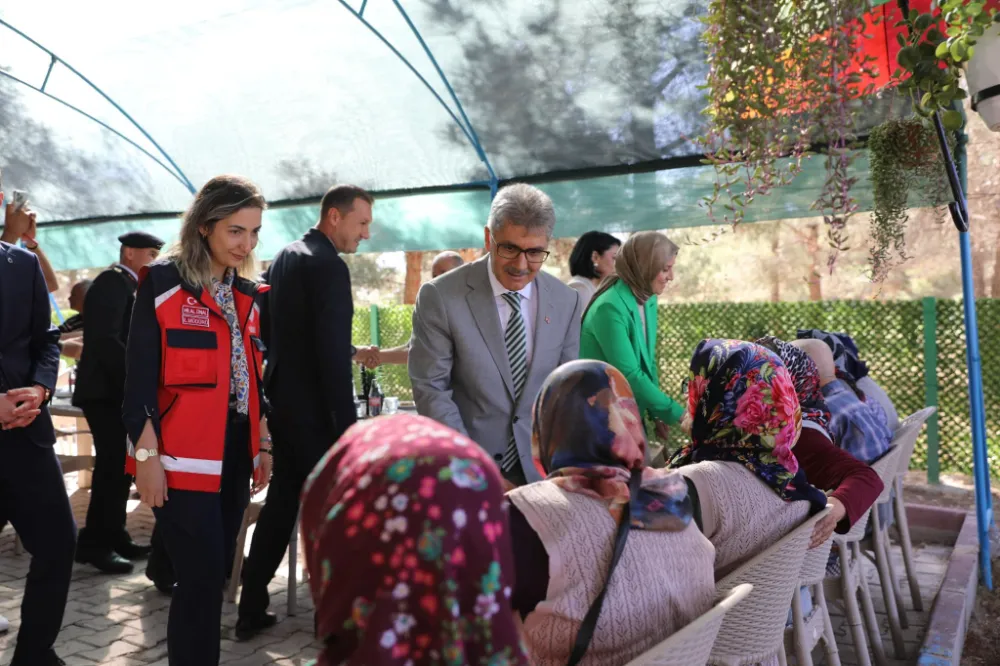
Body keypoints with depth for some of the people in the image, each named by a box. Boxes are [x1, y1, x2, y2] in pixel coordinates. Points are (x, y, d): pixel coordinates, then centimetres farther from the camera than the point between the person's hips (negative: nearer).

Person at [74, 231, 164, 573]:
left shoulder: (123, 284, 17)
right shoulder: (112, 282, -13)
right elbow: (105, 339, -23)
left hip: (115, 389, 10)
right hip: (105, 390, -10)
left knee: (119, 464, 11)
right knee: (113, 465, -8)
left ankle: (113, 536, 19)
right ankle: (94, 543, 1)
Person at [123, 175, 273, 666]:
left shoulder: (249, 296, 11)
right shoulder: (163, 282, -7)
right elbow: (139, 377, -9)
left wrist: (263, 445, 13)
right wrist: (146, 455, -14)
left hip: (235, 449, 6)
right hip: (183, 454, -6)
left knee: (213, 573, 13)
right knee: (201, 578, -4)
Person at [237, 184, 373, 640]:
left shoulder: (283, 259, 11)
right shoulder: (329, 265, -18)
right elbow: (334, 355, -23)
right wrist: (348, 426, -20)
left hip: (282, 401, 9)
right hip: (313, 410, -9)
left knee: (280, 503, 17)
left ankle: (252, 610, 26)